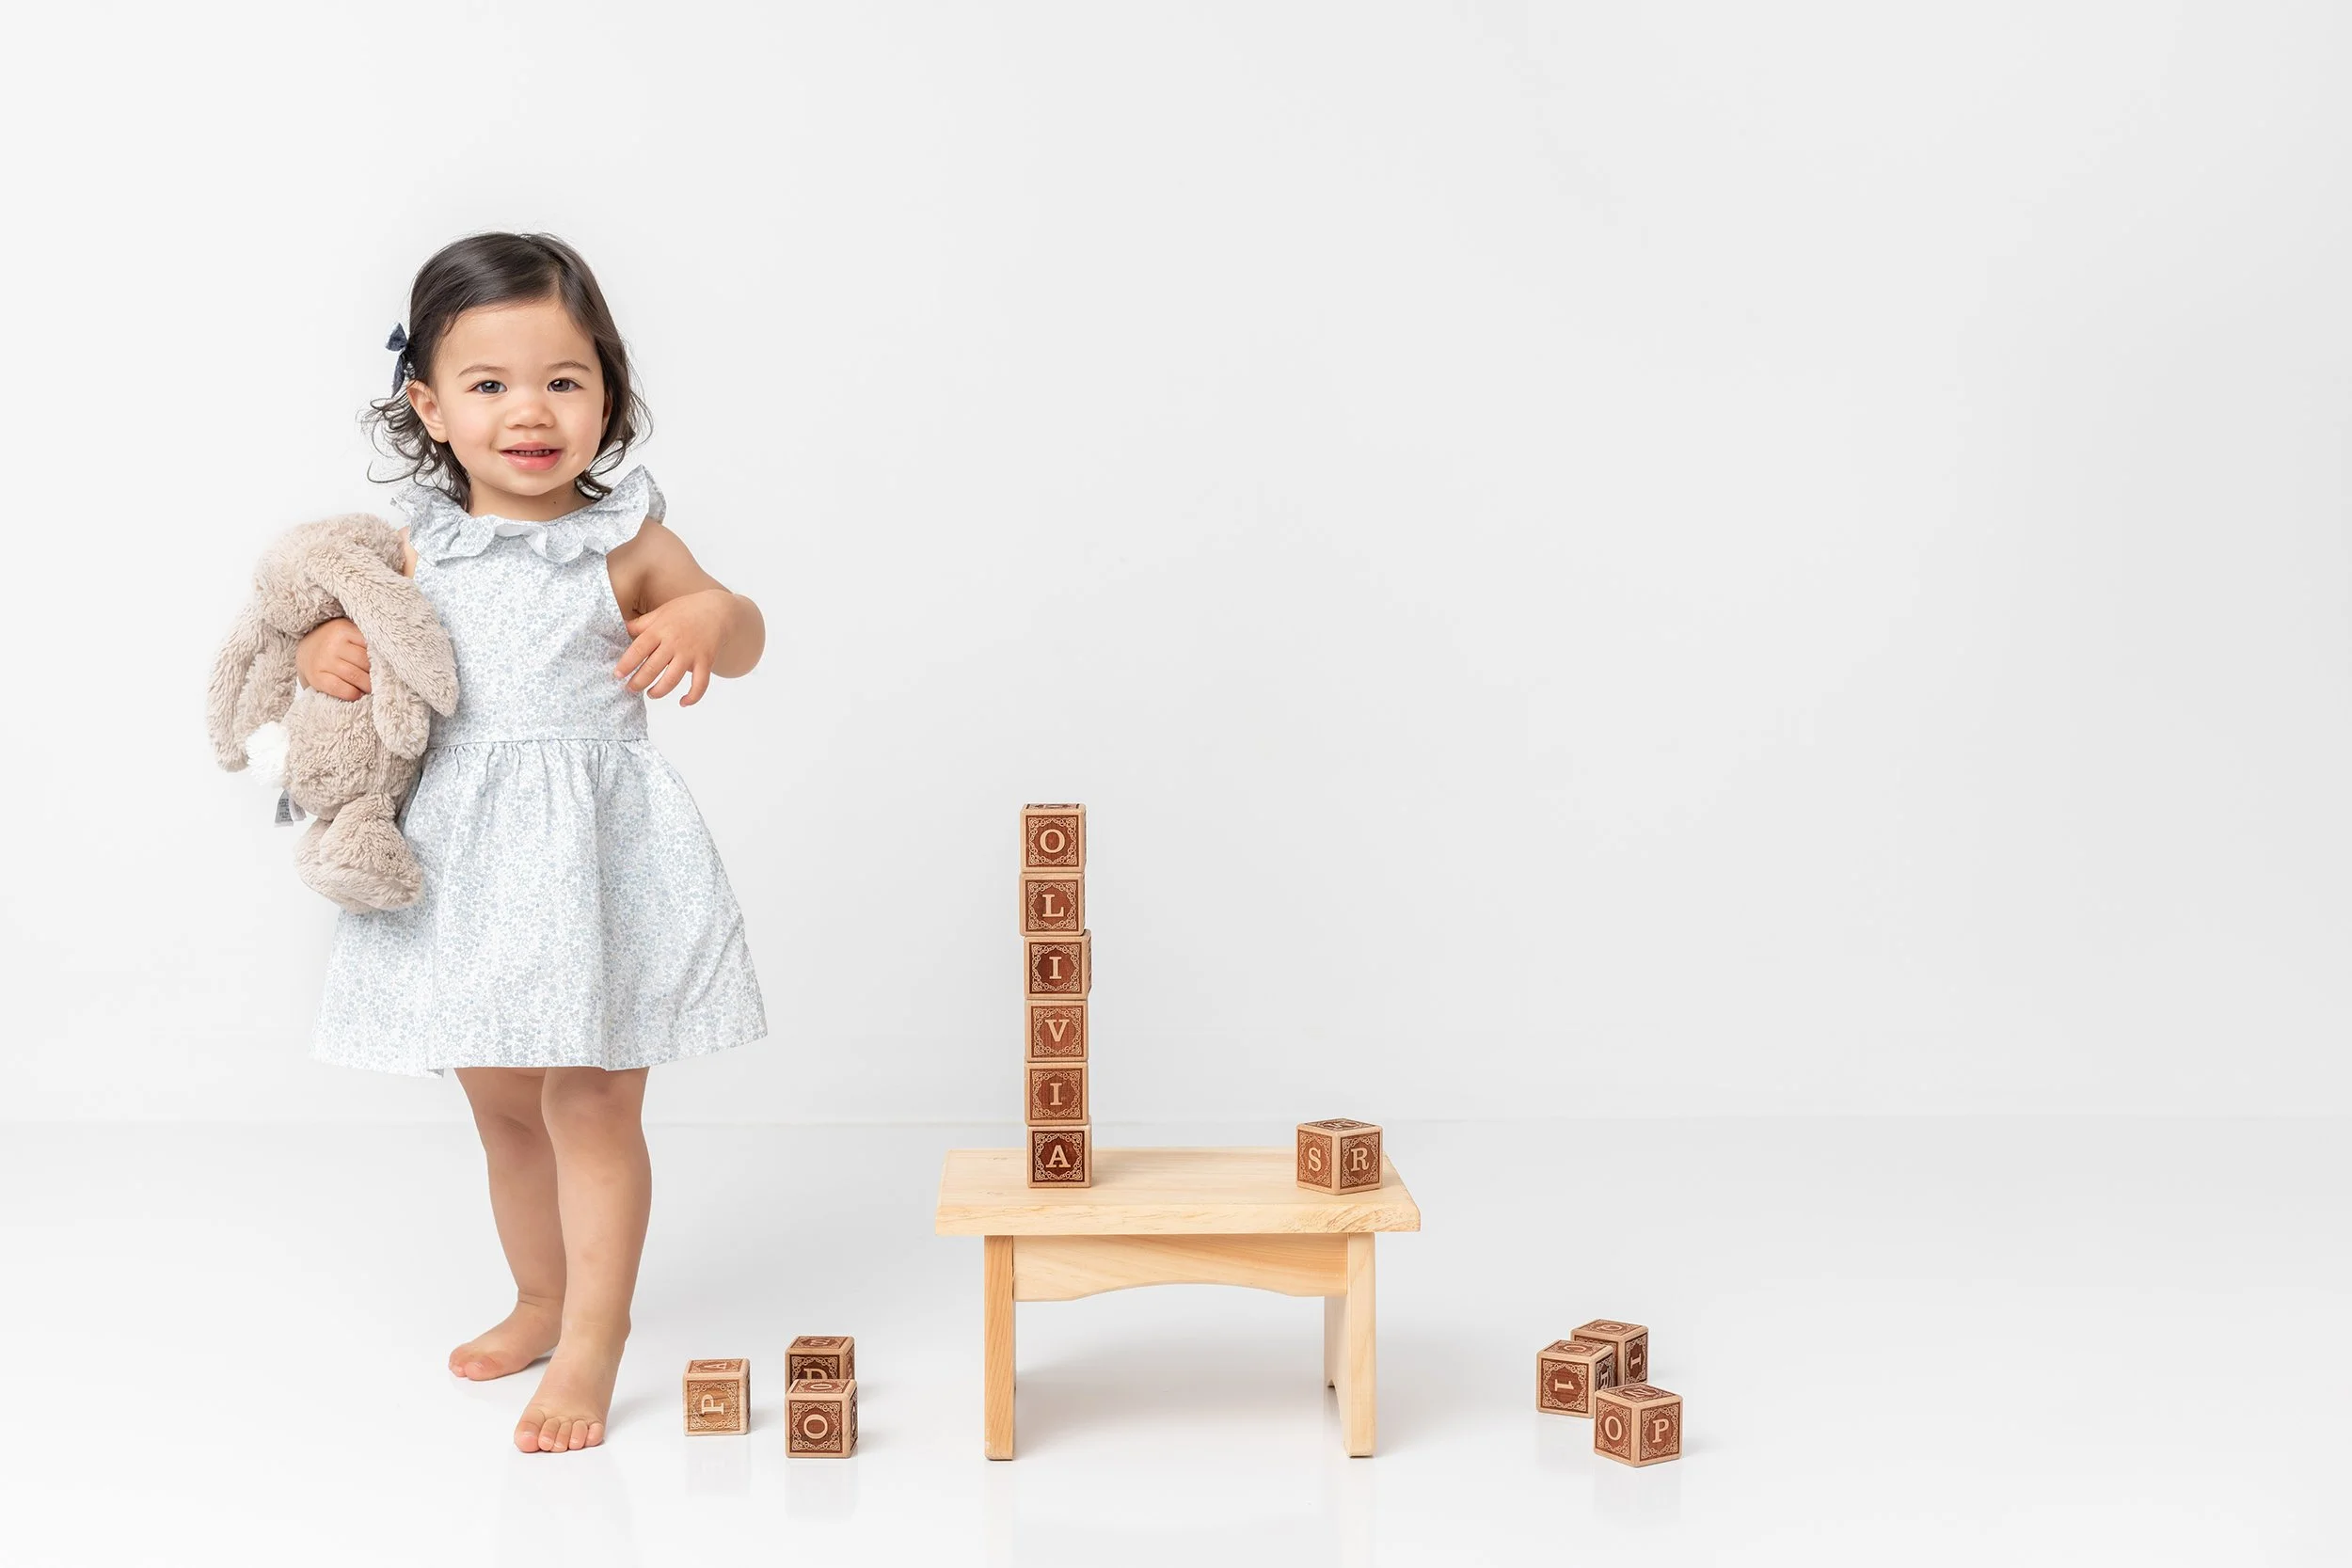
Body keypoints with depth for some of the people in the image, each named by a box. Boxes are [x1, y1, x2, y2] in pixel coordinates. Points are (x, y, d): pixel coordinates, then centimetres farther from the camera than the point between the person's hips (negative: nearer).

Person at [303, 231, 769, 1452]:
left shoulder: (625, 543, -6)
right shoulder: (413, 547, 2)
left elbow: (742, 640, -4)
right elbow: (350, 635, 14)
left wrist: (706, 617, -26)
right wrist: (322, 652, -9)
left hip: (594, 853, -4)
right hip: (461, 858, 4)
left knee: (590, 1102, -2)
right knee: (503, 1105, 18)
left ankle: (590, 1349, 9)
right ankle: (543, 1300, 38)